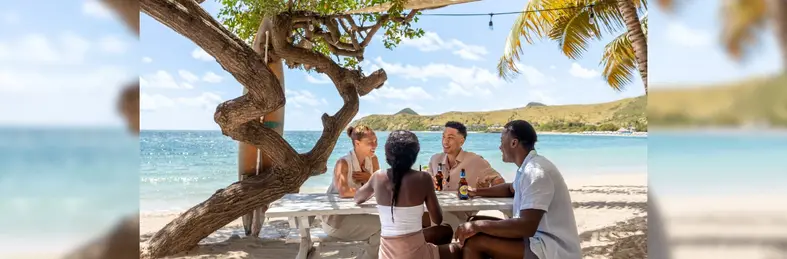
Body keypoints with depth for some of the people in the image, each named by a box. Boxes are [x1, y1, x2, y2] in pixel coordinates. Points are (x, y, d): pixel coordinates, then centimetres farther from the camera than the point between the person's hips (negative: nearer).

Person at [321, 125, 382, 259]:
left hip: (355, 214, 7)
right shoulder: (343, 163, -21)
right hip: (336, 218, -7)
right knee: (382, 227, -18)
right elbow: (344, 192, -35)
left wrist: (370, 179, -21)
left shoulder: (372, 159, 0)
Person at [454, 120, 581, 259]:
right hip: (542, 239, 10)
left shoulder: (535, 171, -20)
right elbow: (511, 189, 36)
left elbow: (527, 227, -30)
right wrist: (477, 191, 26)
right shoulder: (529, 167, 12)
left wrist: (478, 225, -24)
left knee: (474, 241, -20)